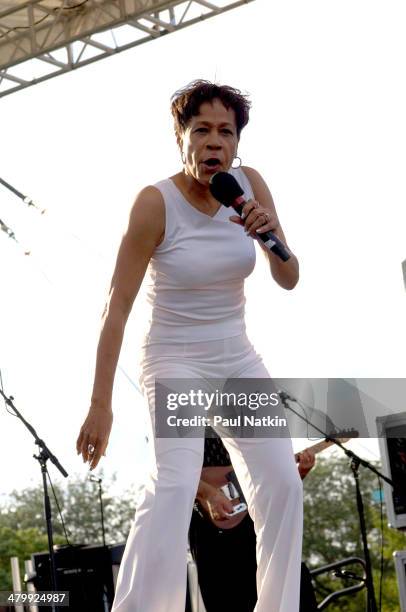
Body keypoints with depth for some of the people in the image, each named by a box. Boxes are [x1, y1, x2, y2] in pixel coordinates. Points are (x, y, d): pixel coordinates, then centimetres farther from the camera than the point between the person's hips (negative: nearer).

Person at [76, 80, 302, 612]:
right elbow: (117, 306, -19)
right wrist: (100, 403, -22)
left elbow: (289, 280, -2)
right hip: (175, 360, -5)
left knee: (282, 486, -3)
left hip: (237, 358, 6)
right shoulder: (156, 203, -19)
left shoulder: (249, 184, -5)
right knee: (174, 484, -27)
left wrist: (271, 236, -24)